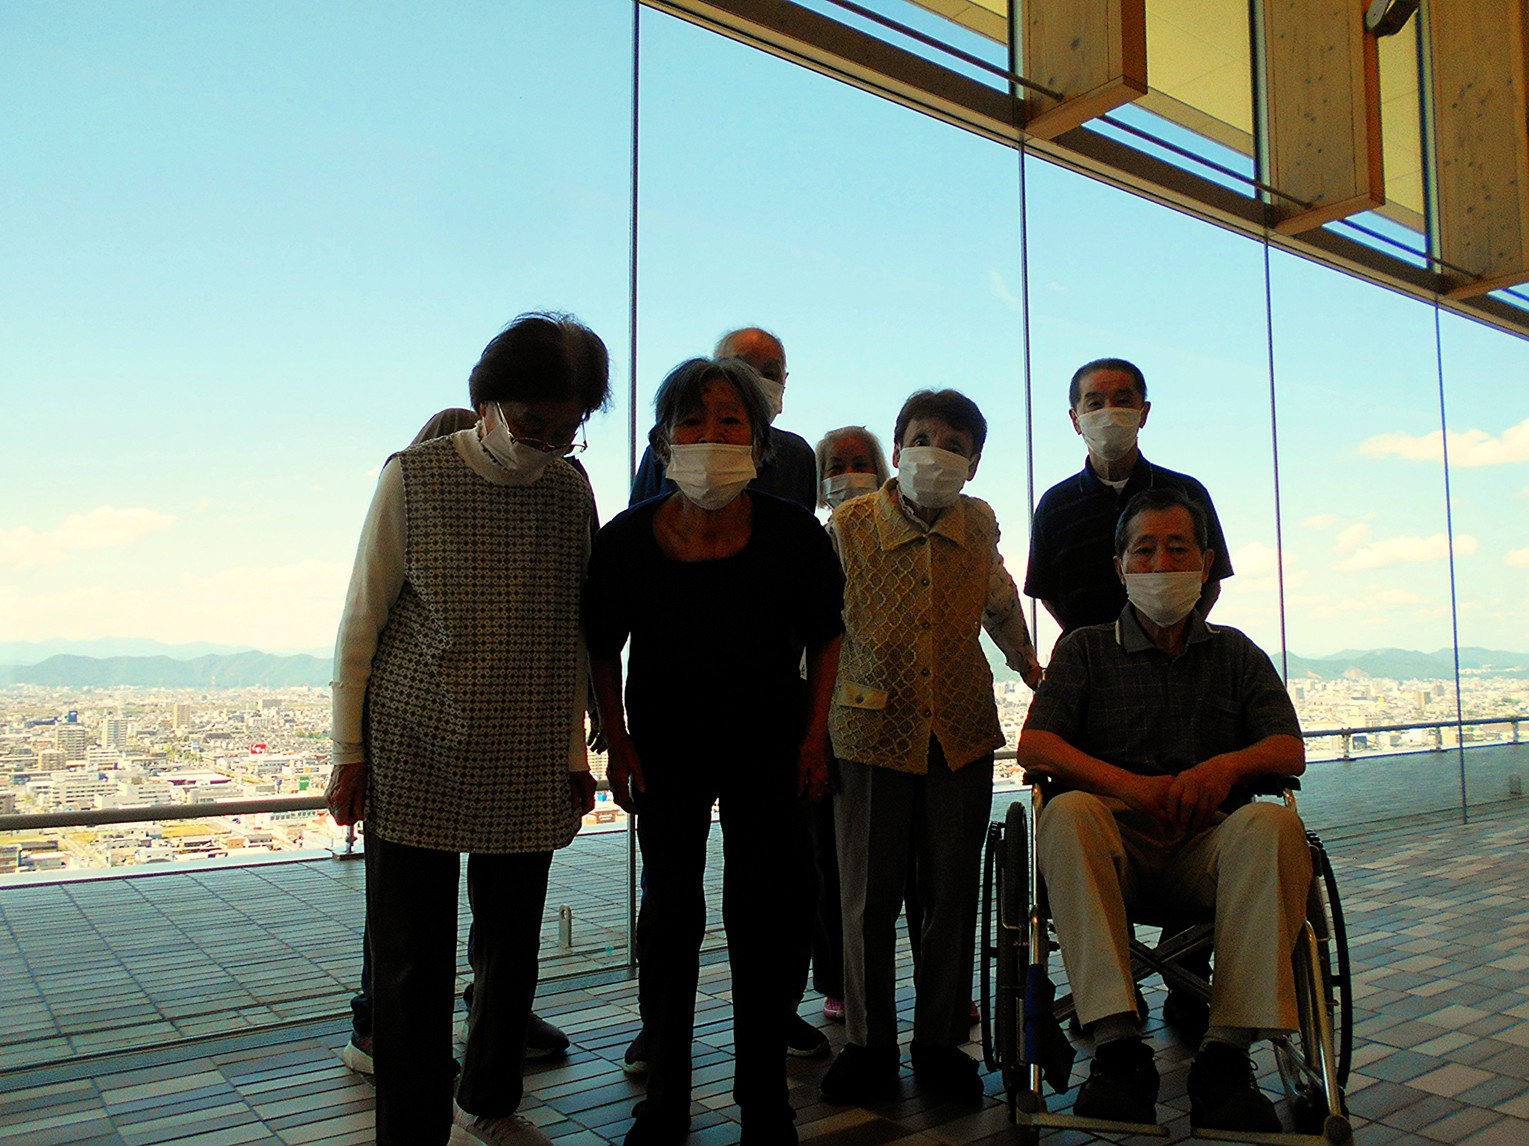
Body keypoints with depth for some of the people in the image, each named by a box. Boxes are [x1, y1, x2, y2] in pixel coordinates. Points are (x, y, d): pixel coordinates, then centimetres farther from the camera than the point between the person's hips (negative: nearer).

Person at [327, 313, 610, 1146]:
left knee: (511, 949, 14)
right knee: (413, 962, 2)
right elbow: (362, 622, -1)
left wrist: (576, 753, 12)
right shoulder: (413, 477, -5)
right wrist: (349, 752, -1)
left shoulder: (572, 493, 3)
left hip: (527, 768, 3)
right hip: (414, 762, -3)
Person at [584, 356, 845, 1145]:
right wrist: (617, 745, -2)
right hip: (665, 750, 1)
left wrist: (814, 737, -5)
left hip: (767, 747, 0)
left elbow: (825, 638, -1)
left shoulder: (793, 534, -16)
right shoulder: (628, 539, -14)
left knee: (760, 913, 7)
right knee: (669, 913, 8)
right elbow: (600, 648, 0)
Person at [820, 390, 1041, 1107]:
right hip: (871, 732, -2)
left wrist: (1028, 664, 32)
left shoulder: (979, 524, 3)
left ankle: (941, 1042, 26)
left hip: (961, 734, 2)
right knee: (869, 897, 6)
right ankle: (868, 1044, 23)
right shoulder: (848, 524, -5)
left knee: (953, 893, 9)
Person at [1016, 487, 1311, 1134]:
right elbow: (1033, 747, -1)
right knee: (1067, 812, -34)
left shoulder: (1237, 655, 19)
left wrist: (1228, 765, -18)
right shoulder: (1086, 650, 12)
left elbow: (1290, 751, 6)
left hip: (1208, 846, 1)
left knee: (1274, 824, -31)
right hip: (1118, 846, -1)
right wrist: (1131, 786, -18)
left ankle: (1227, 1051, -33)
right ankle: (1117, 1044, -37)